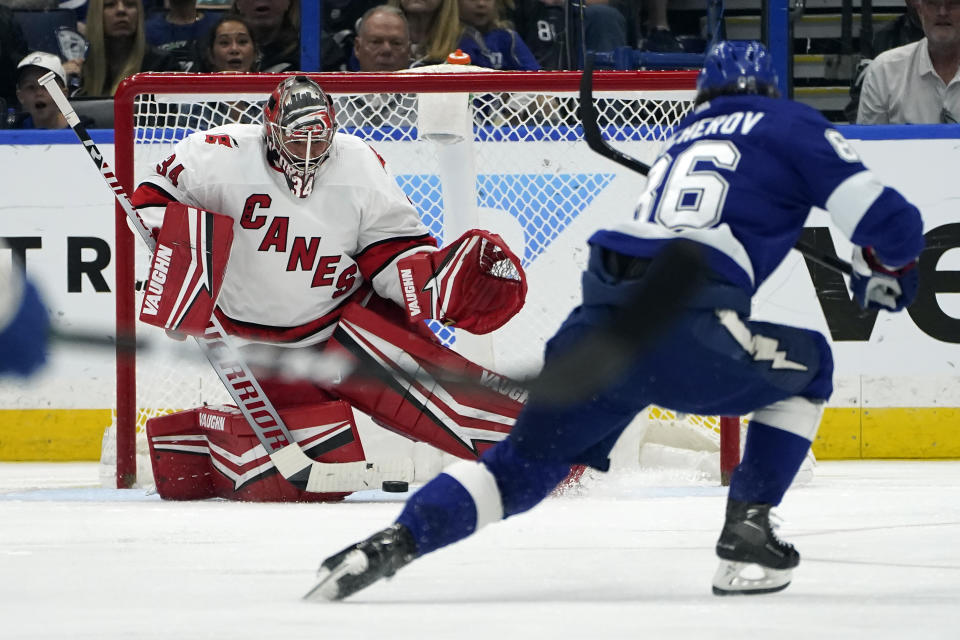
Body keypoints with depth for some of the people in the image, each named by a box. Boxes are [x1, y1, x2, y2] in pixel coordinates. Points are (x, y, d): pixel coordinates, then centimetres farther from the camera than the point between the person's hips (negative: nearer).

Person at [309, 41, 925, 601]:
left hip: (597, 323, 5)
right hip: (682, 333, -5)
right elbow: (891, 221, 10)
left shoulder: (685, 134, 31)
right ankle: (747, 532, 13)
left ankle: (396, 541, -8)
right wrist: (886, 276, 29)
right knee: (806, 368, 23)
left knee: (526, 462, 15)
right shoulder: (795, 125, 15)